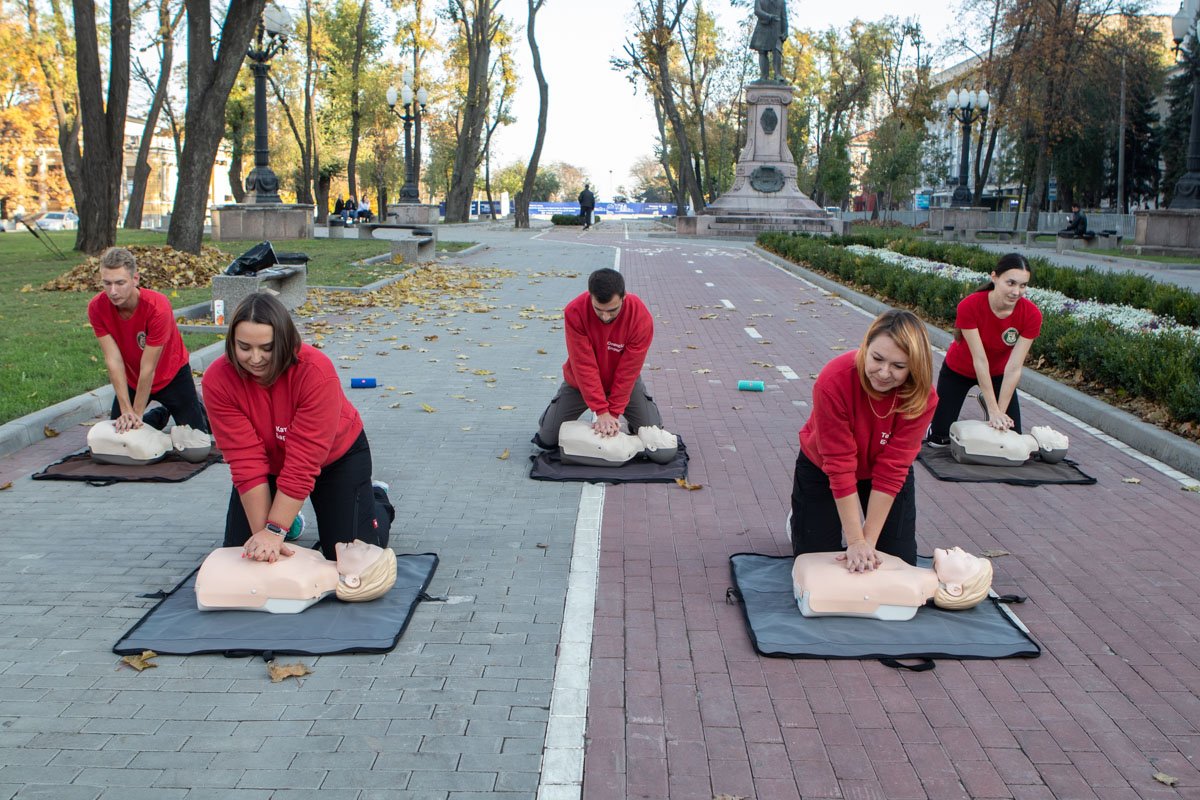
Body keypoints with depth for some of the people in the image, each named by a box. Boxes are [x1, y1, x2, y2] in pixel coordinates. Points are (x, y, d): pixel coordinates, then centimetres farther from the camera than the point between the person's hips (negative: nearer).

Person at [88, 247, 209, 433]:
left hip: (172, 375, -3)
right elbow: (113, 360, -22)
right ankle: (159, 415, 32)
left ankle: (199, 409, 32)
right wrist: (126, 411, -25)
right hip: (131, 379, 3)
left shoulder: (158, 307, -34)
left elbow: (148, 368, -29)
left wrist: (137, 414, -24)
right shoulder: (96, 308, -22)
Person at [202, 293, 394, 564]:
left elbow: (303, 464, -35)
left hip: (336, 457, -3)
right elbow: (246, 460, -27)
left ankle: (378, 501, 27)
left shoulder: (316, 371, -35)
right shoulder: (217, 379, -26)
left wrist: (275, 531, -37)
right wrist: (262, 532, -29)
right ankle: (288, 516, 30)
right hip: (270, 462, 3)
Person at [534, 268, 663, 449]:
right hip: (580, 383, 0)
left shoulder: (641, 317, -30)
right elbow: (584, 365, -28)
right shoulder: (574, 312, -30)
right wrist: (601, 411, -28)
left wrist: (613, 413, -22)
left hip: (624, 382, 1)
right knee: (546, 440, -1)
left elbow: (628, 370, -23)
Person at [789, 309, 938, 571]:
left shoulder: (922, 396, -30)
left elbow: (891, 469, -27)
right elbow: (839, 466, -32)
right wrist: (856, 541, -30)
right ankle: (799, 520, 33)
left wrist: (870, 540, -27)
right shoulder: (833, 381, -36)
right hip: (821, 469, -2)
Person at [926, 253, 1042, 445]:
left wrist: (1000, 411, -26)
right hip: (958, 370, -2)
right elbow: (979, 359, -31)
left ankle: (986, 400, 28)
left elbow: (1014, 367, -25)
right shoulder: (969, 306, -33)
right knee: (939, 438, -3)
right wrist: (994, 411, -30)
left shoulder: (1031, 315, -26)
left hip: (997, 373, 2)